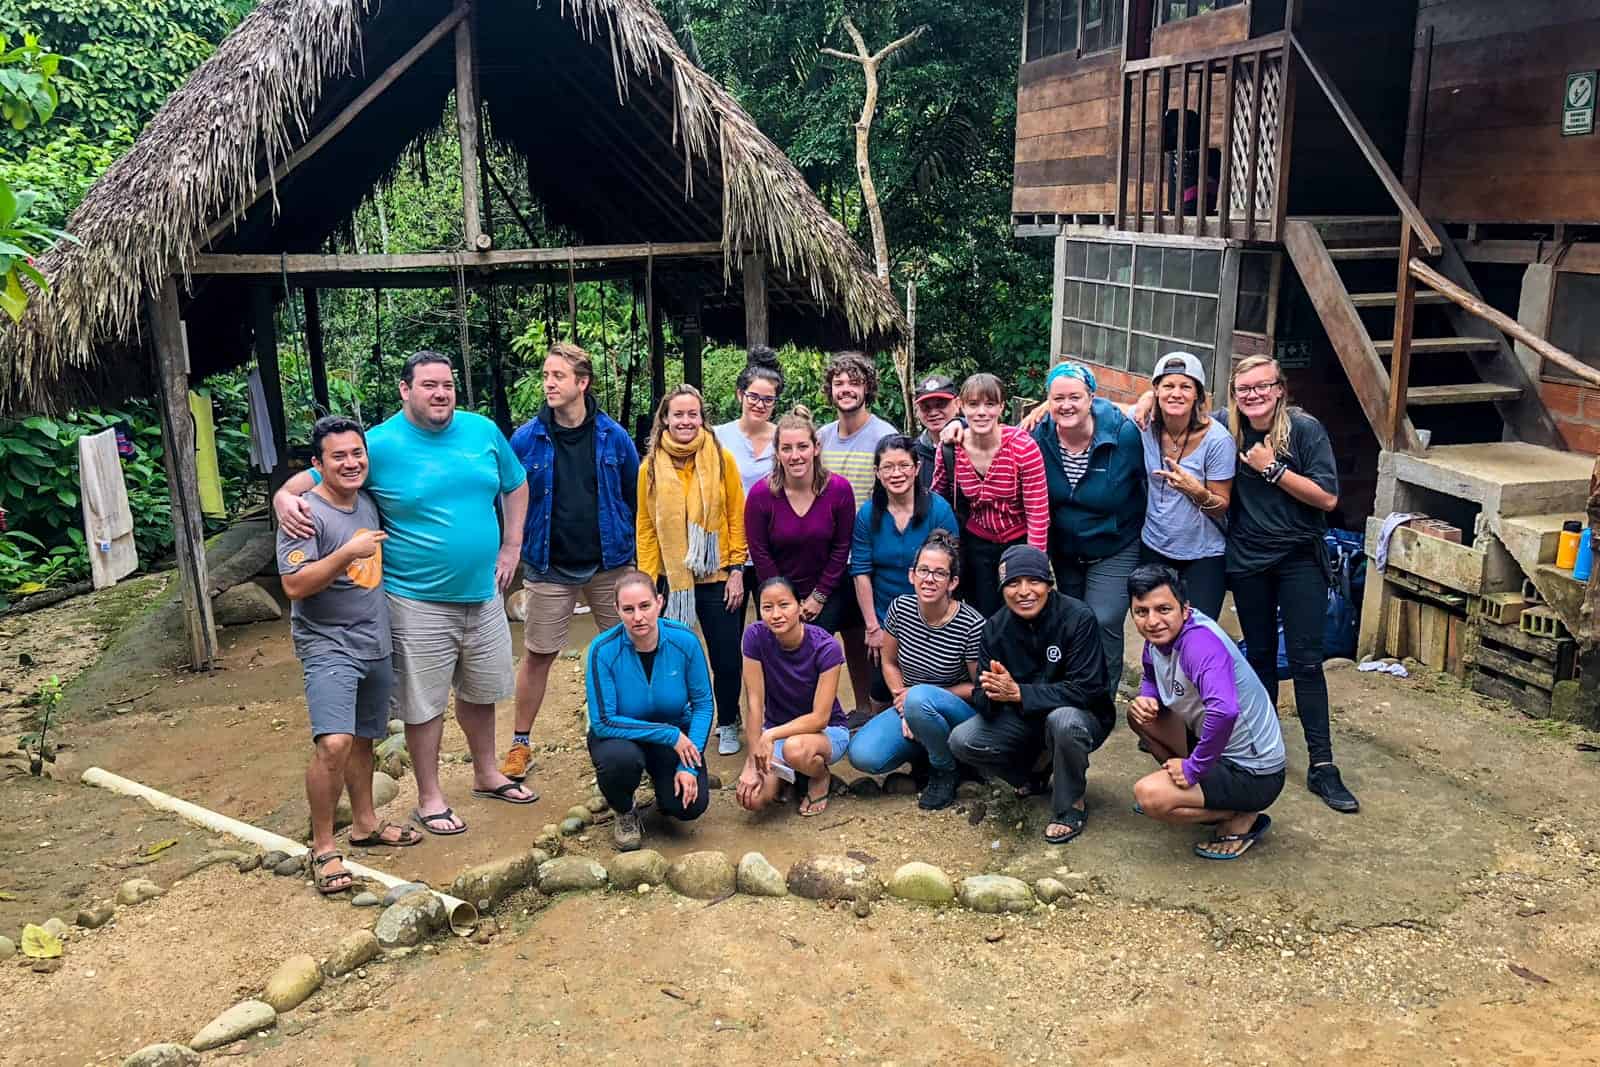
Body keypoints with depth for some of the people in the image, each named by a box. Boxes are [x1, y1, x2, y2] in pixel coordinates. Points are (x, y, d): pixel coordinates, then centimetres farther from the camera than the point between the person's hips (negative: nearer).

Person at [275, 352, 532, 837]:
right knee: (424, 704, 6)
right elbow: (312, 478, -6)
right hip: (418, 602, -4)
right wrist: (285, 497, -28)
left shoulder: (483, 431, 1)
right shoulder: (379, 445, -11)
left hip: (483, 593, 5)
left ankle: (487, 774, 40)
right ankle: (429, 798, 23)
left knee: (480, 692, 20)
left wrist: (510, 547, 8)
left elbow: (516, 487, 15)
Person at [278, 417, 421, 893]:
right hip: (328, 646, -7)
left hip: (375, 643, 7)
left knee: (363, 738, 17)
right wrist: (348, 553, -27)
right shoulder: (306, 513, -14)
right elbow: (295, 585, -21)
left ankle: (365, 823, 33)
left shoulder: (368, 504, 9)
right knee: (334, 744, -20)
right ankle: (323, 848, -7)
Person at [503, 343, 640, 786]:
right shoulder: (527, 439, -5)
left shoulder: (613, 436, -3)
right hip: (551, 568, -1)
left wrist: (633, 549, 3)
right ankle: (520, 743, 19)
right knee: (537, 654, 5)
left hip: (610, 563, 1)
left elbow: (635, 497, 4)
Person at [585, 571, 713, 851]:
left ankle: (665, 789, 19)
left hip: (676, 734, 2)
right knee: (621, 758, -37)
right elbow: (603, 722, -23)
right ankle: (625, 812, 0)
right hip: (620, 736, -1)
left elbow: (703, 704, -10)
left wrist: (689, 766, -18)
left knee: (691, 805, -20)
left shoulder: (684, 641, -19)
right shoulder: (603, 650, -24)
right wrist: (669, 735, -26)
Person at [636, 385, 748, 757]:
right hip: (671, 579, 1)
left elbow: (737, 517, -1)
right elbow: (646, 529, 1)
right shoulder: (651, 467, 0)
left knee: (727, 659, 7)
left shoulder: (722, 459, -3)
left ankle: (727, 724, 29)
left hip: (717, 577, -1)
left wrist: (736, 569, -5)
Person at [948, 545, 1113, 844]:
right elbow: (982, 699, -7)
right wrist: (993, 693, -33)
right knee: (962, 741, -16)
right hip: (1024, 720, 5)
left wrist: (1017, 692, -34)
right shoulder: (995, 628, -7)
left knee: (1063, 719, -39)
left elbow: (1085, 690, -27)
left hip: (1082, 717, -5)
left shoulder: (1078, 618, -22)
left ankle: (1071, 805, -10)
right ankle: (1033, 776, 13)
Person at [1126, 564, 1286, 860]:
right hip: (1219, 748, 9)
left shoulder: (1201, 642, -30)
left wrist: (1193, 767, -31)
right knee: (1139, 714, 11)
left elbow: (1223, 711, -46)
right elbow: (1152, 678, 19)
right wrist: (1145, 699, -5)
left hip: (1253, 773, -9)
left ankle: (1242, 817, -1)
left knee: (1148, 796, -23)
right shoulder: (1160, 636, -3)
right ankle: (1196, 794, 19)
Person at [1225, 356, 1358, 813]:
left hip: (1299, 557, -3)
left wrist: (1272, 469, -20)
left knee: (1306, 660, -5)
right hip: (1247, 558, 3)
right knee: (1259, 655, 13)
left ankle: (1322, 766, 0)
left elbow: (1328, 498, -15)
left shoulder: (1305, 429, -12)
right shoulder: (1227, 429, -3)